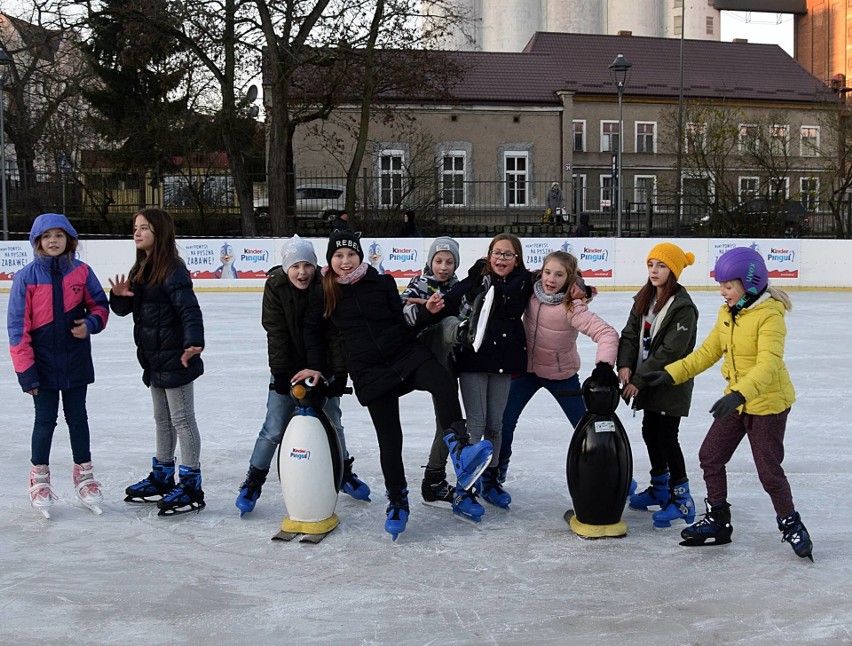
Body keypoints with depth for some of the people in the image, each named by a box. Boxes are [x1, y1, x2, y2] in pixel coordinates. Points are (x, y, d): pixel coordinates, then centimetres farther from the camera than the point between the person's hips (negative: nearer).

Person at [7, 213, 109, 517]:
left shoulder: (81, 272, -4)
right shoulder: (26, 277, -9)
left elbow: (99, 305, 8)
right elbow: (18, 326, -9)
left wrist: (91, 323, -15)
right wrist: (25, 369, -11)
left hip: (76, 361, 2)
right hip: (43, 364, -2)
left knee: (77, 418, 14)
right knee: (45, 421, 8)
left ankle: (84, 473, 29)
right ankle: (39, 476, 25)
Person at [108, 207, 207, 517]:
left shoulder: (173, 270, -17)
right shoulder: (142, 269, 11)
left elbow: (190, 309, -26)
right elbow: (125, 308, 14)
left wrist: (193, 342, -41)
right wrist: (119, 296, -8)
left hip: (175, 358, -9)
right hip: (155, 358, 10)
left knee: (182, 420, -2)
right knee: (162, 419, 20)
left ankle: (191, 487, 6)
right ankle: (162, 477, 33)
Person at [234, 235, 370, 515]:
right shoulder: (275, 287, -15)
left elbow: (336, 333, -13)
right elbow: (276, 333, -15)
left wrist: (339, 373, -16)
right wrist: (280, 373, -18)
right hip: (288, 369, -1)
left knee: (333, 424, 12)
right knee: (274, 429, -1)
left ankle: (345, 473, 33)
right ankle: (254, 480, 15)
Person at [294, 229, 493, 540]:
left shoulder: (382, 283, 0)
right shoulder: (323, 294, 2)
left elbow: (404, 321, 2)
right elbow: (313, 330, 17)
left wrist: (427, 311, -15)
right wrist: (316, 366, 14)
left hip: (406, 352, 0)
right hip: (369, 371, 0)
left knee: (442, 382, -33)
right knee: (389, 437, 1)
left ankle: (459, 450, -38)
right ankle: (397, 501, 17)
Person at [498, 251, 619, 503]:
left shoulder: (573, 307, -29)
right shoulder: (531, 292, -14)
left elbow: (606, 333, -37)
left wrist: (604, 364, -52)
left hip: (561, 374, -4)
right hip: (527, 368, 4)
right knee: (503, 422, 3)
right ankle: (496, 474, 25)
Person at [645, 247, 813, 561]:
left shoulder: (770, 315, -22)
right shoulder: (727, 313, 3)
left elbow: (768, 364, -32)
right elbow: (708, 352, 9)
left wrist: (739, 394, -45)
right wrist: (671, 373, 1)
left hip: (768, 403, -8)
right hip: (736, 400, 8)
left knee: (769, 470, 0)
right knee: (710, 457, 9)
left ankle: (791, 524, 22)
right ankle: (718, 520, 24)